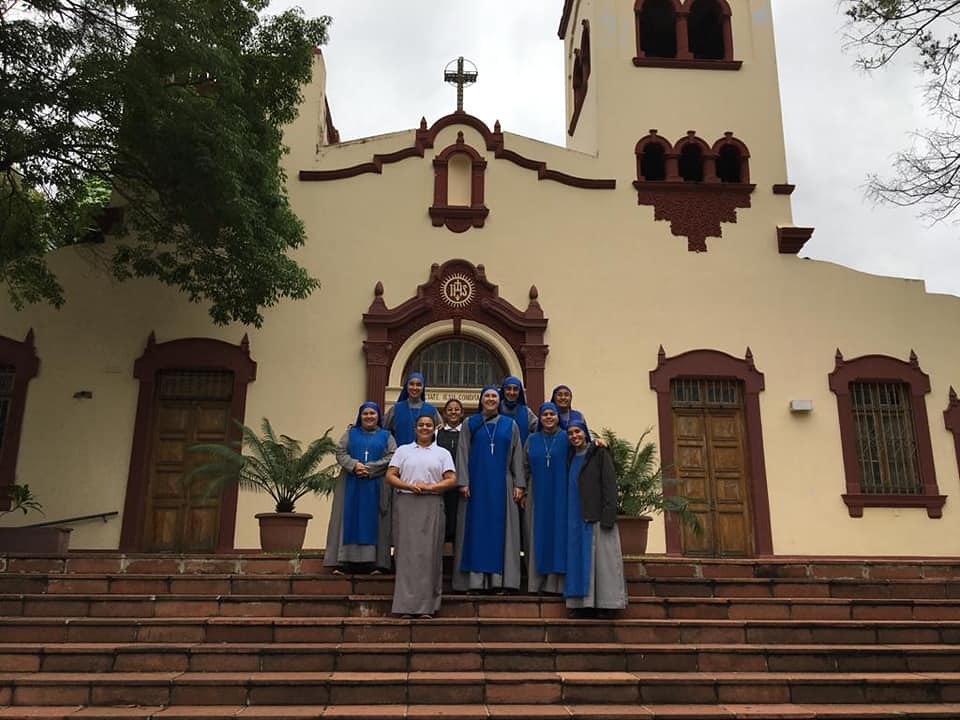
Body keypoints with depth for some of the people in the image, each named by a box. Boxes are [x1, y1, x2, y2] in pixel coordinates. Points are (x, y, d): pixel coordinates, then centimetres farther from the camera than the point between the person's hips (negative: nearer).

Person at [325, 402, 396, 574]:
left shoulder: (386, 436, 10)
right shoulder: (350, 433, 14)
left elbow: (392, 457, -2)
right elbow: (340, 452, 2)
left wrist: (370, 468, -13)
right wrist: (354, 465, -16)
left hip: (376, 486, -1)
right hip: (351, 485, 1)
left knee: (373, 521, -2)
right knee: (350, 520, -1)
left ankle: (374, 561, -2)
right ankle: (344, 561, -2)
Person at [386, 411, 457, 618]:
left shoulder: (443, 453, 14)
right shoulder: (403, 450, 15)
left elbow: (452, 479, 4)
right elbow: (390, 476, 5)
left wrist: (430, 487, -11)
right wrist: (409, 486, -11)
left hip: (432, 506, 0)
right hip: (406, 504, 0)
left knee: (429, 553, -3)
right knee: (407, 552, -3)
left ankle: (427, 606, 0)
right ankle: (406, 605, 0)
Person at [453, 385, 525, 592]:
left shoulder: (510, 425, 10)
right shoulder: (470, 424, 7)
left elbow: (517, 457, 7)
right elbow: (462, 454, 2)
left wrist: (519, 484, -1)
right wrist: (463, 482, -8)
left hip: (502, 486, 1)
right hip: (476, 484, -1)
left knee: (501, 528, 0)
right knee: (476, 529, -1)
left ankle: (500, 579, 2)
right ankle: (475, 579, 1)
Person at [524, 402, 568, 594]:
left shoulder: (566, 438, 5)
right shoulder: (531, 440, 11)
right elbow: (525, 468, 12)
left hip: (560, 496, -2)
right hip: (537, 496, 2)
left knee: (558, 533, -2)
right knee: (538, 536, 2)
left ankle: (555, 582, 2)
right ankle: (536, 582, 5)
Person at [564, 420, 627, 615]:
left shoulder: (600, 453, 0)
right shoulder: (571, 458, 17)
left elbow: (609, 484, -8)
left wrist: (607, 516, -17)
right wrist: (568, 517, 9)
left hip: (596, 516, -6)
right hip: (576, 518, 6)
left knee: (600, 557, -6)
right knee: (579, 561, 2)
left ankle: (605, 602, -4)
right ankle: (585, 602, 3)